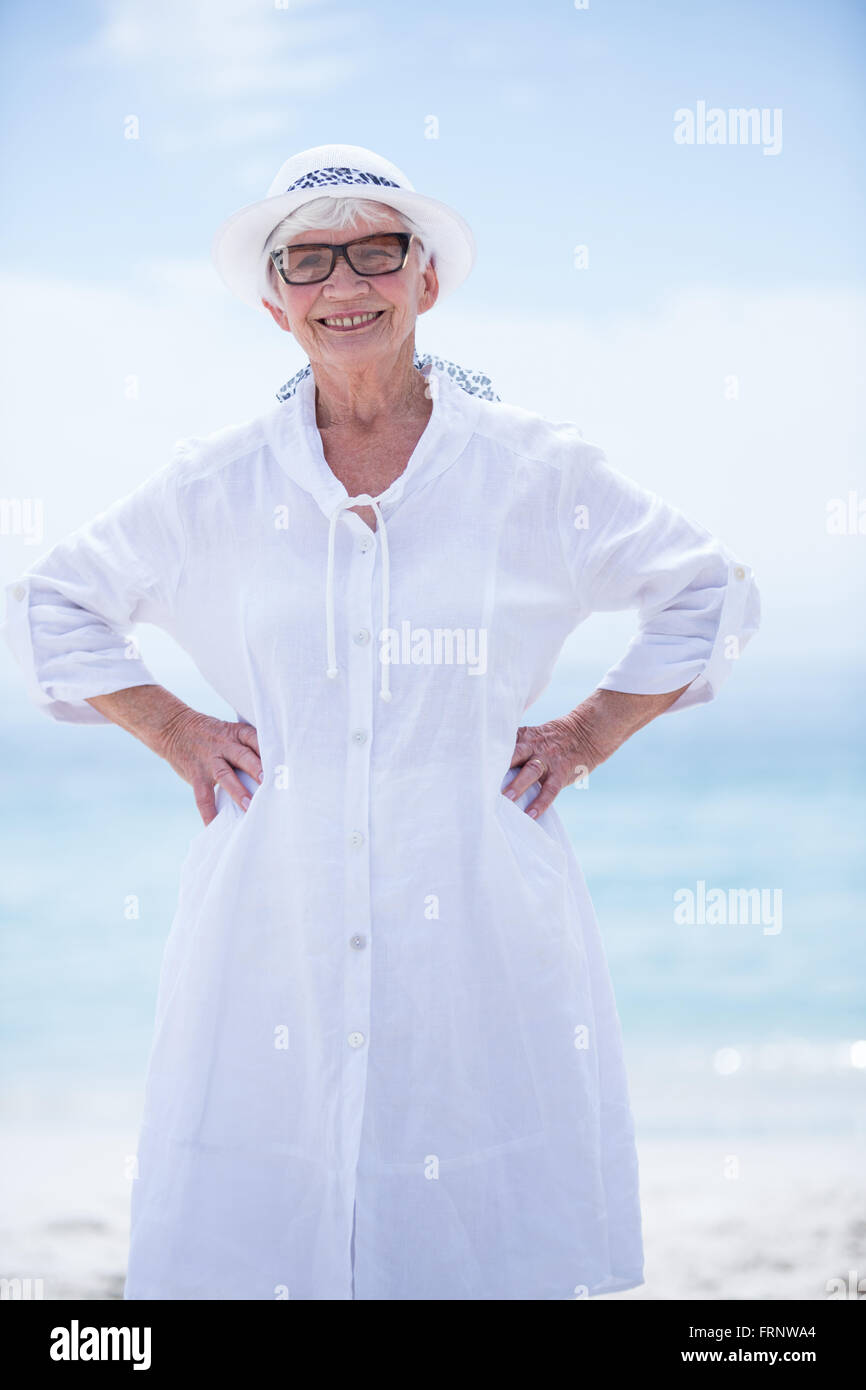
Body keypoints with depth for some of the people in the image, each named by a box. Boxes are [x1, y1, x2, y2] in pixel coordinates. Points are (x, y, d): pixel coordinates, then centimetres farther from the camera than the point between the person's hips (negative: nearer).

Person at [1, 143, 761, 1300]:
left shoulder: (536, 472, 3)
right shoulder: (218, 487, 6)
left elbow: (712, 594, 15)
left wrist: (586, 738, 7)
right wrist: (174, 733, 9)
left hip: (480, 933, 0)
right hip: (273, 932, 1)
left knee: (496, 1246, 1)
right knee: (257, 1227, 0)